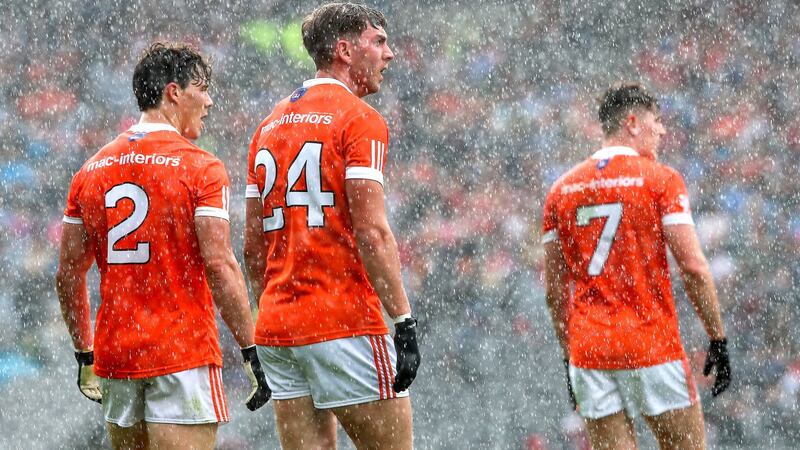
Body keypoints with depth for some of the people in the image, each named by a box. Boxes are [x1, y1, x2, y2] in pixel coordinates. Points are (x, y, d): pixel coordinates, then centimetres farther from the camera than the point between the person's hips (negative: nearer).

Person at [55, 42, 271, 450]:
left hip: (114, 355, 6)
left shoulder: (92, 171, 10)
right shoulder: (200, 168, -7)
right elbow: (220, 266, -14)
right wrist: (250, 351, -10)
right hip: (184, 354, -6)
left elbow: (69, 275, 12)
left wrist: (85, 355, 20)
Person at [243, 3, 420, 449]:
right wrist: (405, 322, -14)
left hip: (277, 328, 7)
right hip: (344, 326, -7)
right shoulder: (360, 120, -6)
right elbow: (371, 232, -15)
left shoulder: (271, 126, 17)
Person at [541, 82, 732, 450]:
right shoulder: (660, 179, -3)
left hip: (587, 350, 4)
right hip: (652, 347, -4)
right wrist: (718, 339, -3)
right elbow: (692, 267, -10)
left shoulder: (561, 189, 11)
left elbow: (555, 291, 11)